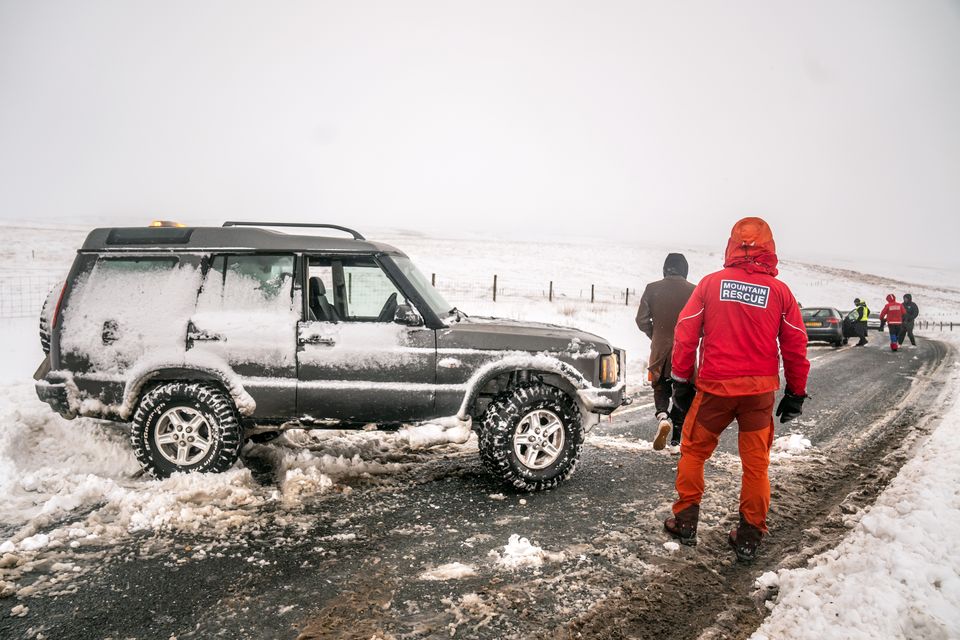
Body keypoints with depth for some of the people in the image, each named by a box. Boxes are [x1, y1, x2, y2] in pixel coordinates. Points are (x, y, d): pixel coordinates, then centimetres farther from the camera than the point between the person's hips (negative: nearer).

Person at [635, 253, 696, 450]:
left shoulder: (652, 289, -5)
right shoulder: (693, 291, -8)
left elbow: (642, 320, -4)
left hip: (659, 350, 1)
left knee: (660, 387, 18)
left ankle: (663, 417, -10)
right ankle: (677, 435, 16)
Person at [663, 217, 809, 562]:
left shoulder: (711, 283, -2)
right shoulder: (780, 291, 0)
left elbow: (685, 332, -2)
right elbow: (795, 345, 4)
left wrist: (681, 379, 7)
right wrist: (796, 393, 13)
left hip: (714, 387, -1)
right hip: (760, 391, 1)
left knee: (693, 451, 15)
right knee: (756, 463, 12)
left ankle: (685, 521, 21)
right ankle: (749, 536, 19)